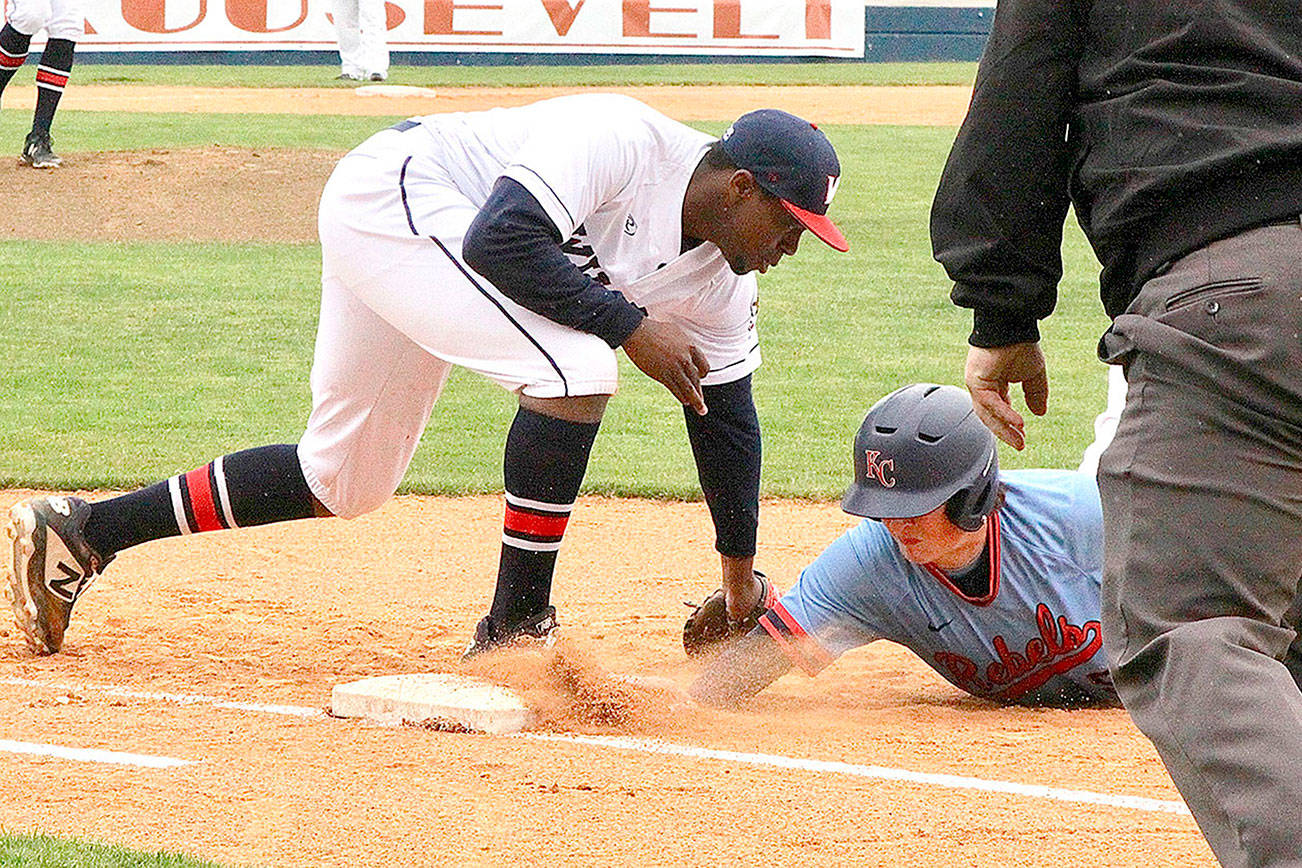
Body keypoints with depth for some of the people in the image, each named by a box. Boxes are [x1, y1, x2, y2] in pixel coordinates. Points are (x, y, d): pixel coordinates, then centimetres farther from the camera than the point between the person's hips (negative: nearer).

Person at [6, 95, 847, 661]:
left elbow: (725, 414, 9)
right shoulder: (623, 143, -26)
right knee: (576, 369, -25)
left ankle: (82, 531, 25)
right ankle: (514, 632, -16)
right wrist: (628, 326, -29)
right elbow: (501, 240, -34)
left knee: (343, 483, 16)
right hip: (389, 198, -10)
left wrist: (741, 584, 14)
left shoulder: (720, 284, -1)